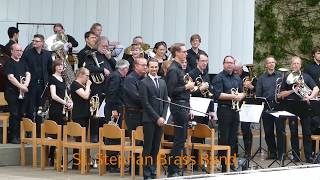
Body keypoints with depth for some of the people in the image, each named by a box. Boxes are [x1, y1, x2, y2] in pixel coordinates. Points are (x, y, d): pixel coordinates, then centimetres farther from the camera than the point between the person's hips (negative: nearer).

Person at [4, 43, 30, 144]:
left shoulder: (23, 63, 14)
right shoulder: (9, 63, -4)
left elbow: (28, 74, 6)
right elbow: (10, 77, -14)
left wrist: (26, 85, -12)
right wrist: (21, 86, -19)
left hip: (23, 93, 6)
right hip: (12, 93, -6)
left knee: (21, 114, 7)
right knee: (14, 115, -7)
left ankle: (20, 135, 13)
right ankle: (13, 137, -3)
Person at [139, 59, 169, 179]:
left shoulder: (162, 82, 15)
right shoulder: (144, 82, -4)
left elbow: (166, 101, 14)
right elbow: (145, 103, -10)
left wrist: (163, 117, 0)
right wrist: (157, 118, -12)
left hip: (160, 120, 5)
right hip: (149, 120, -5)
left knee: (156, 147, 7)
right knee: (148, 148, -2)